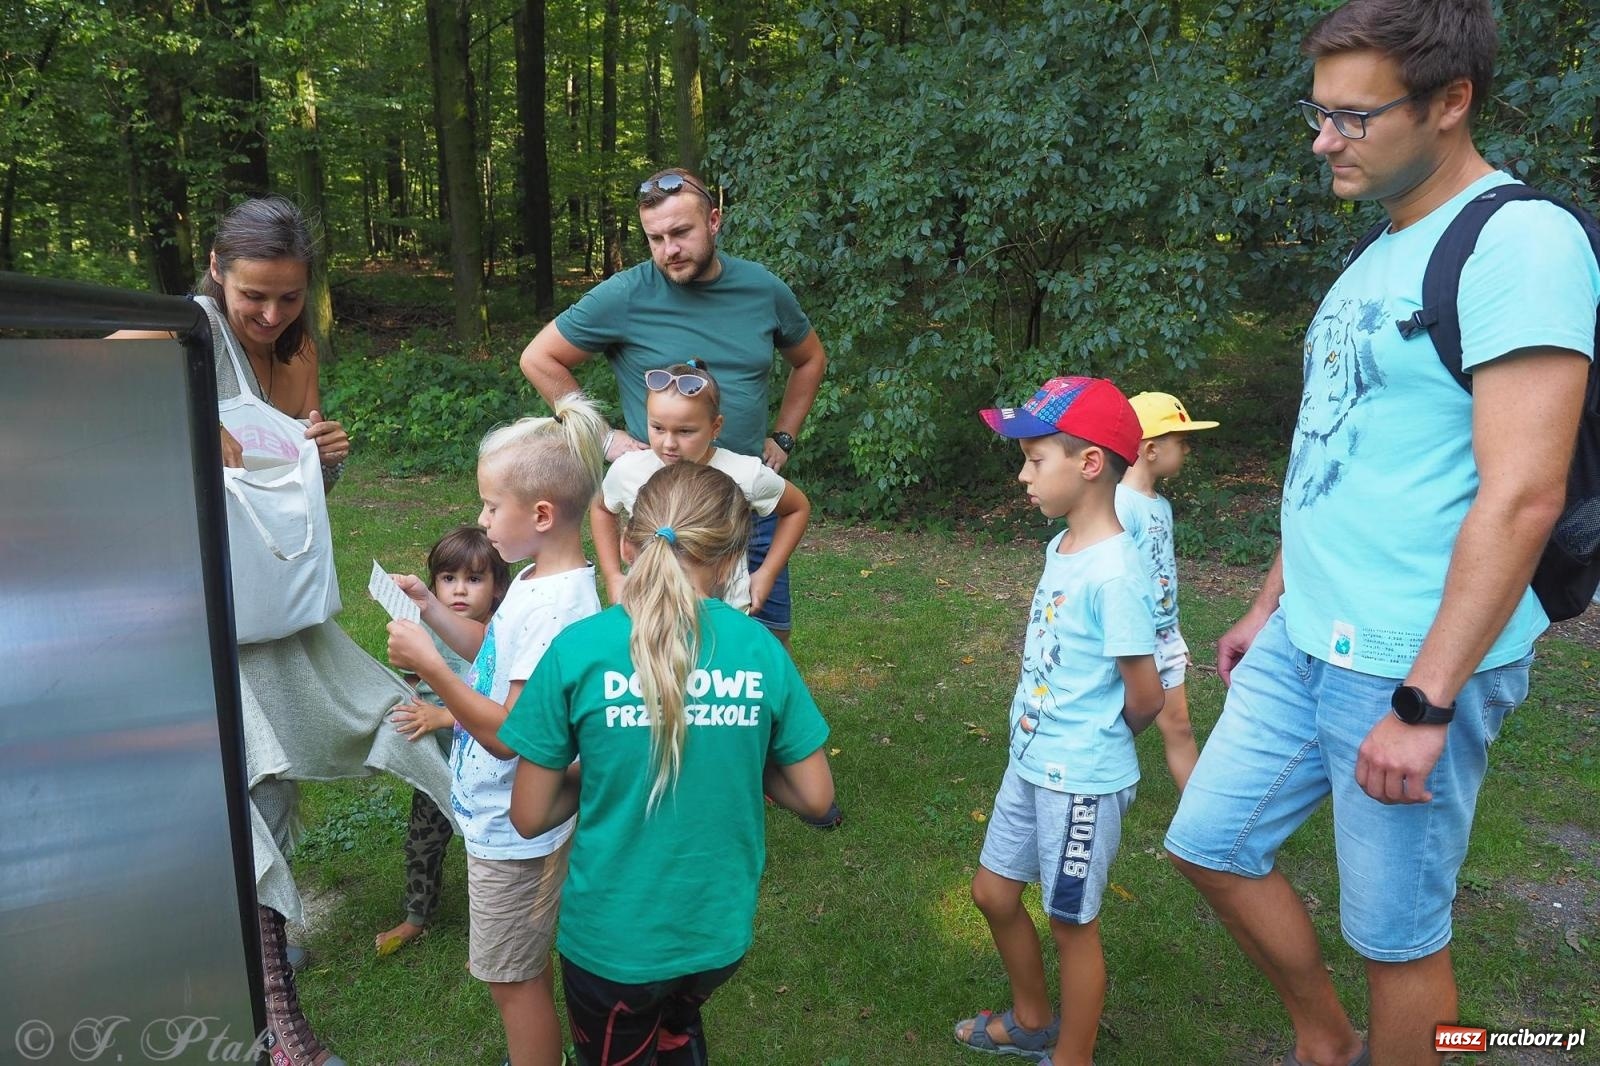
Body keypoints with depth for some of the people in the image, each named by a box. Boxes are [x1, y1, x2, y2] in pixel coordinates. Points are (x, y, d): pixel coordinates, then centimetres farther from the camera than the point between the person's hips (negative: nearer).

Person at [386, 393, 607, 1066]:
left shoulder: (558, 609, -30)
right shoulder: (536, 581, 1)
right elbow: (496, 654, 16)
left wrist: (430, 667, -31)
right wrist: (430, 608, 7)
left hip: (513, 829, -9)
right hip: (505, 816, 10)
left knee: (513, 980, 11)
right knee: (520, 970, 26)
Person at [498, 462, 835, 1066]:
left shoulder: (579, 649, -17)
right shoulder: (762, 650, -11)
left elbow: (528, 816, -10)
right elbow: (815, 798, -3)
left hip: (612, 941, -2)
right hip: (721, 932, 3)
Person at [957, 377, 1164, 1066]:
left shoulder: (1114, 573, -24)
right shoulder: (1059, 548, 2)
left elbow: (1145, 695, -18)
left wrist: (1097, 745, -1)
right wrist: (1048, 741, 6)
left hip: (1082, 782, -9)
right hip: (1030, 763, 9)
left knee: (1071, 924, 10)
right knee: (993, 893, 21)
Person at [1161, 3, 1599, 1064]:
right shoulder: (1376, 258, 13)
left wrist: (1424, 704, -23)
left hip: (1411, 669, -9)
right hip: (1302, 646, 9)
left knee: (1397, 933, 7)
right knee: (1211, 842, 16)